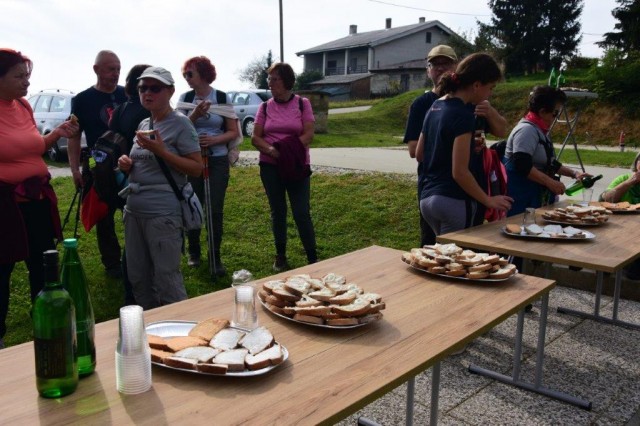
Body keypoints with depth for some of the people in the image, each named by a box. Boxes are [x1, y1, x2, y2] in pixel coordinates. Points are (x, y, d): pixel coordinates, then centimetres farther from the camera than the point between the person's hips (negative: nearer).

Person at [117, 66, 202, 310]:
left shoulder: (180, 124, -8)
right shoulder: (143, 124, 14)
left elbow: (196, 168, -12)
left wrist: (162, 151, -20)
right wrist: (127, 164, 3)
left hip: (162, 212, -8)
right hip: (133, 210, 8)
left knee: (166, 279, -2)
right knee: (138, 277, 15)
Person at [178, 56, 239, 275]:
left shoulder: (222, 98, -2)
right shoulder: (185, 98, 3)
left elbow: (233, 132, 0)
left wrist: (214, 139, -18)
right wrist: (195, 115, -18)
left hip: (217, 160, -1)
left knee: (215, 209, -2)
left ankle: (216, 257, 8)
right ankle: (194, 252, 26)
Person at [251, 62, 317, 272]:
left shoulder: (302, 104, 1)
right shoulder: (265, 107, 6)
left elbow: (308, 135, -6)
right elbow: (255, 138, 2)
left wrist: (289, 150, -20)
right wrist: (272, 150, -17)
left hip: (297, 166, -2)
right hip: (270, 166, 2)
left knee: (301, 212, -3)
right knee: (277, 211, 9)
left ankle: (312, 258, 7)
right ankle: (280, 256, 22)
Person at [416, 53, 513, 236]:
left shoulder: (435, 107, 10)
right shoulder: (462, 115, -15)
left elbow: (419, 153, 18)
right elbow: (459, 172, -18)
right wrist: (489, 200, -6)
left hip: (427, 198, 9)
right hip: (453, 201, -9)